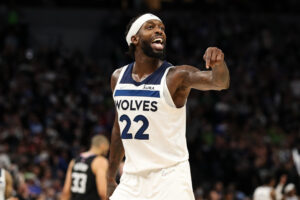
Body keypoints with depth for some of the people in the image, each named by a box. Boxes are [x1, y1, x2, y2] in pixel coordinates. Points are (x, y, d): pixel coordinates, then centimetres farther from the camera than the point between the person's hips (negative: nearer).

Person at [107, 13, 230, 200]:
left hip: (170, 176, -5)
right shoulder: (118, 77, 7)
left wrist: (218, 63, -50)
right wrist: (111, 178, 21)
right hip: (132, 177, 5)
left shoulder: (176, 76, -9)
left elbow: (219, 82, -27)